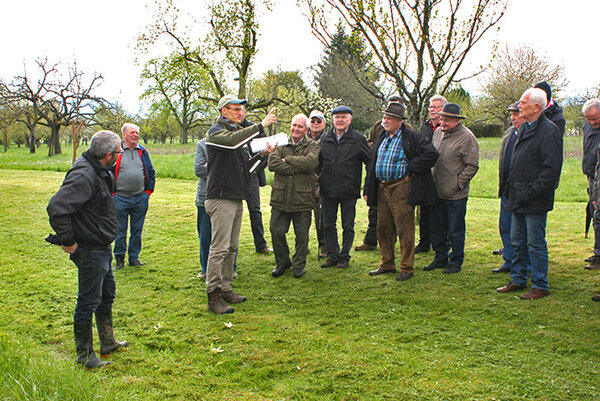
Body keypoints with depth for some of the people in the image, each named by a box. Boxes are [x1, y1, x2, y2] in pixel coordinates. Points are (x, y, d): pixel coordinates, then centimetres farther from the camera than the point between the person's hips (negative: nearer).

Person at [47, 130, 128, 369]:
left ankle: (108, 343, 37)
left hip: (102, 248, 10)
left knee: (107, 294, 21)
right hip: (90, 251, -10)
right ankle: (84, 356, 14)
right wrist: (67, 242, -24)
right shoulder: (83, 176, -26)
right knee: (89, 301, 1)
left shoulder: (98, 171, 7)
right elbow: (56, 208, -32)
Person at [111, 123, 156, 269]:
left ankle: (134, 257, 19)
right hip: (120, 199, -3)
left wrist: (148, 191, 8)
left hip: (140, 198, 3)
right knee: (120, 231, 4)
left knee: (137, 231, 9)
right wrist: (112, 193, -2)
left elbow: (151, 173, 16)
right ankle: (119, 258, 16)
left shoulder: (143, 152, 10)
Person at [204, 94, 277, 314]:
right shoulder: (216, 131, -5)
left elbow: (245, 167, 22)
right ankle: (214, 296, -6)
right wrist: (261, 125, -28)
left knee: (232, 247, 11)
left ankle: (225, 289, 19)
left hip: (236, 198, 9)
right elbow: (233, 140, -29)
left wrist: (262, 154, 9)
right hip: (221, 198, -9)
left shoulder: (237, 132, 22)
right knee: (219, 248, -10)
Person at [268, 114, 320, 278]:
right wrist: (295, 169, -15)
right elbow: (272, 163, -8)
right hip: (280, 197, 2)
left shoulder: (312, 146, 4)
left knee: (302, 234, 6)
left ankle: (299, 265, 24)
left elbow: (310, 163, -18)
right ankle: (282, 262, 24)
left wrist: (287, 159, -10)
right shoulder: (281, 144, 9)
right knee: (276, 231, 4)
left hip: (302, 198, -2)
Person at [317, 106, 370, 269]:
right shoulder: (325, 139, 9)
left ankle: (344, 256, 17)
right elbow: (318, 162, 18)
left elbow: (369, 161, 1)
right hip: (327, 190, 3)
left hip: (349, 191, -3)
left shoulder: (358, 139, -1)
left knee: (348, 226, 5)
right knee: (328, 225, 8)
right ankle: (332, 256, 18)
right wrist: (317, 178, 9)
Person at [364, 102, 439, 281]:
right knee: (383, 228, 12)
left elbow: (431, 154, -17)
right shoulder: (381, 139, 15)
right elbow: (372, 164, 20)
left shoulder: (412, 138, -8)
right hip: (382, 189, 7)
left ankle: (407, 268, 8)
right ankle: (387, 264, 26)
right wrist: (368, 190, 15)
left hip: (401, 188, -7)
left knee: (404, 229, -2)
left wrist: (409, 168, -14)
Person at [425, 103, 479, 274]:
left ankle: (456, 262, 19)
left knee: (455, 231, 4)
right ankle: (440, 258, 29)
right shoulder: (438, 132, 9)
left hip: (456, 195, -7)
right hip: (437, 192, 7)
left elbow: (472, 166, -11)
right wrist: (431, 180, 12)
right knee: (436, 228, 14)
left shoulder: (467, 137, -12)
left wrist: (458, 184, -13)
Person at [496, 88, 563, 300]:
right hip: (519, 199, 9)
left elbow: (551, 169, -19)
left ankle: (540, 286, 11)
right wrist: (514, 192, 15)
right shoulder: (524, 129, 14)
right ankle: (518, 280, 28)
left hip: (535, 202, -9)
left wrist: (530, 193, -19)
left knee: (535, 244, 0)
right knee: (517, 242, 15)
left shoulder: (549, 131, -14)